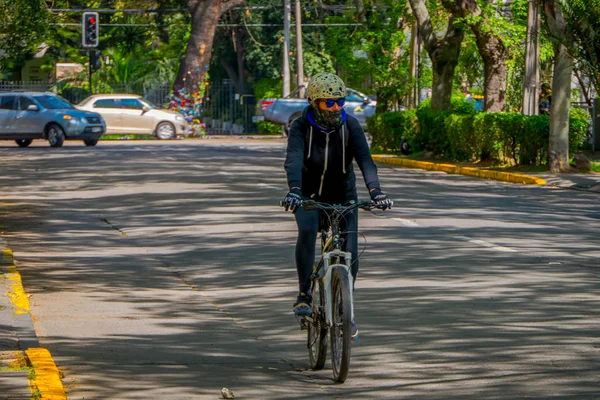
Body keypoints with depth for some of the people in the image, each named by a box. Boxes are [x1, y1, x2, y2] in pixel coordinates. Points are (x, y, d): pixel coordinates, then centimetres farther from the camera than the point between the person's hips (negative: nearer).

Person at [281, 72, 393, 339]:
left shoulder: (349, 125, -13)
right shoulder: (301, 126, -16)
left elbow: (365, 159, -23)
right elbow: (294, 160, -31)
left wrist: (375, 191, -39)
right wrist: (294, 190, -49)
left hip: (343, 196, 1)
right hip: (310, 195, -1)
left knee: (350, 253, -8)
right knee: (307, 230, -31)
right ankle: (304, 294, -18)